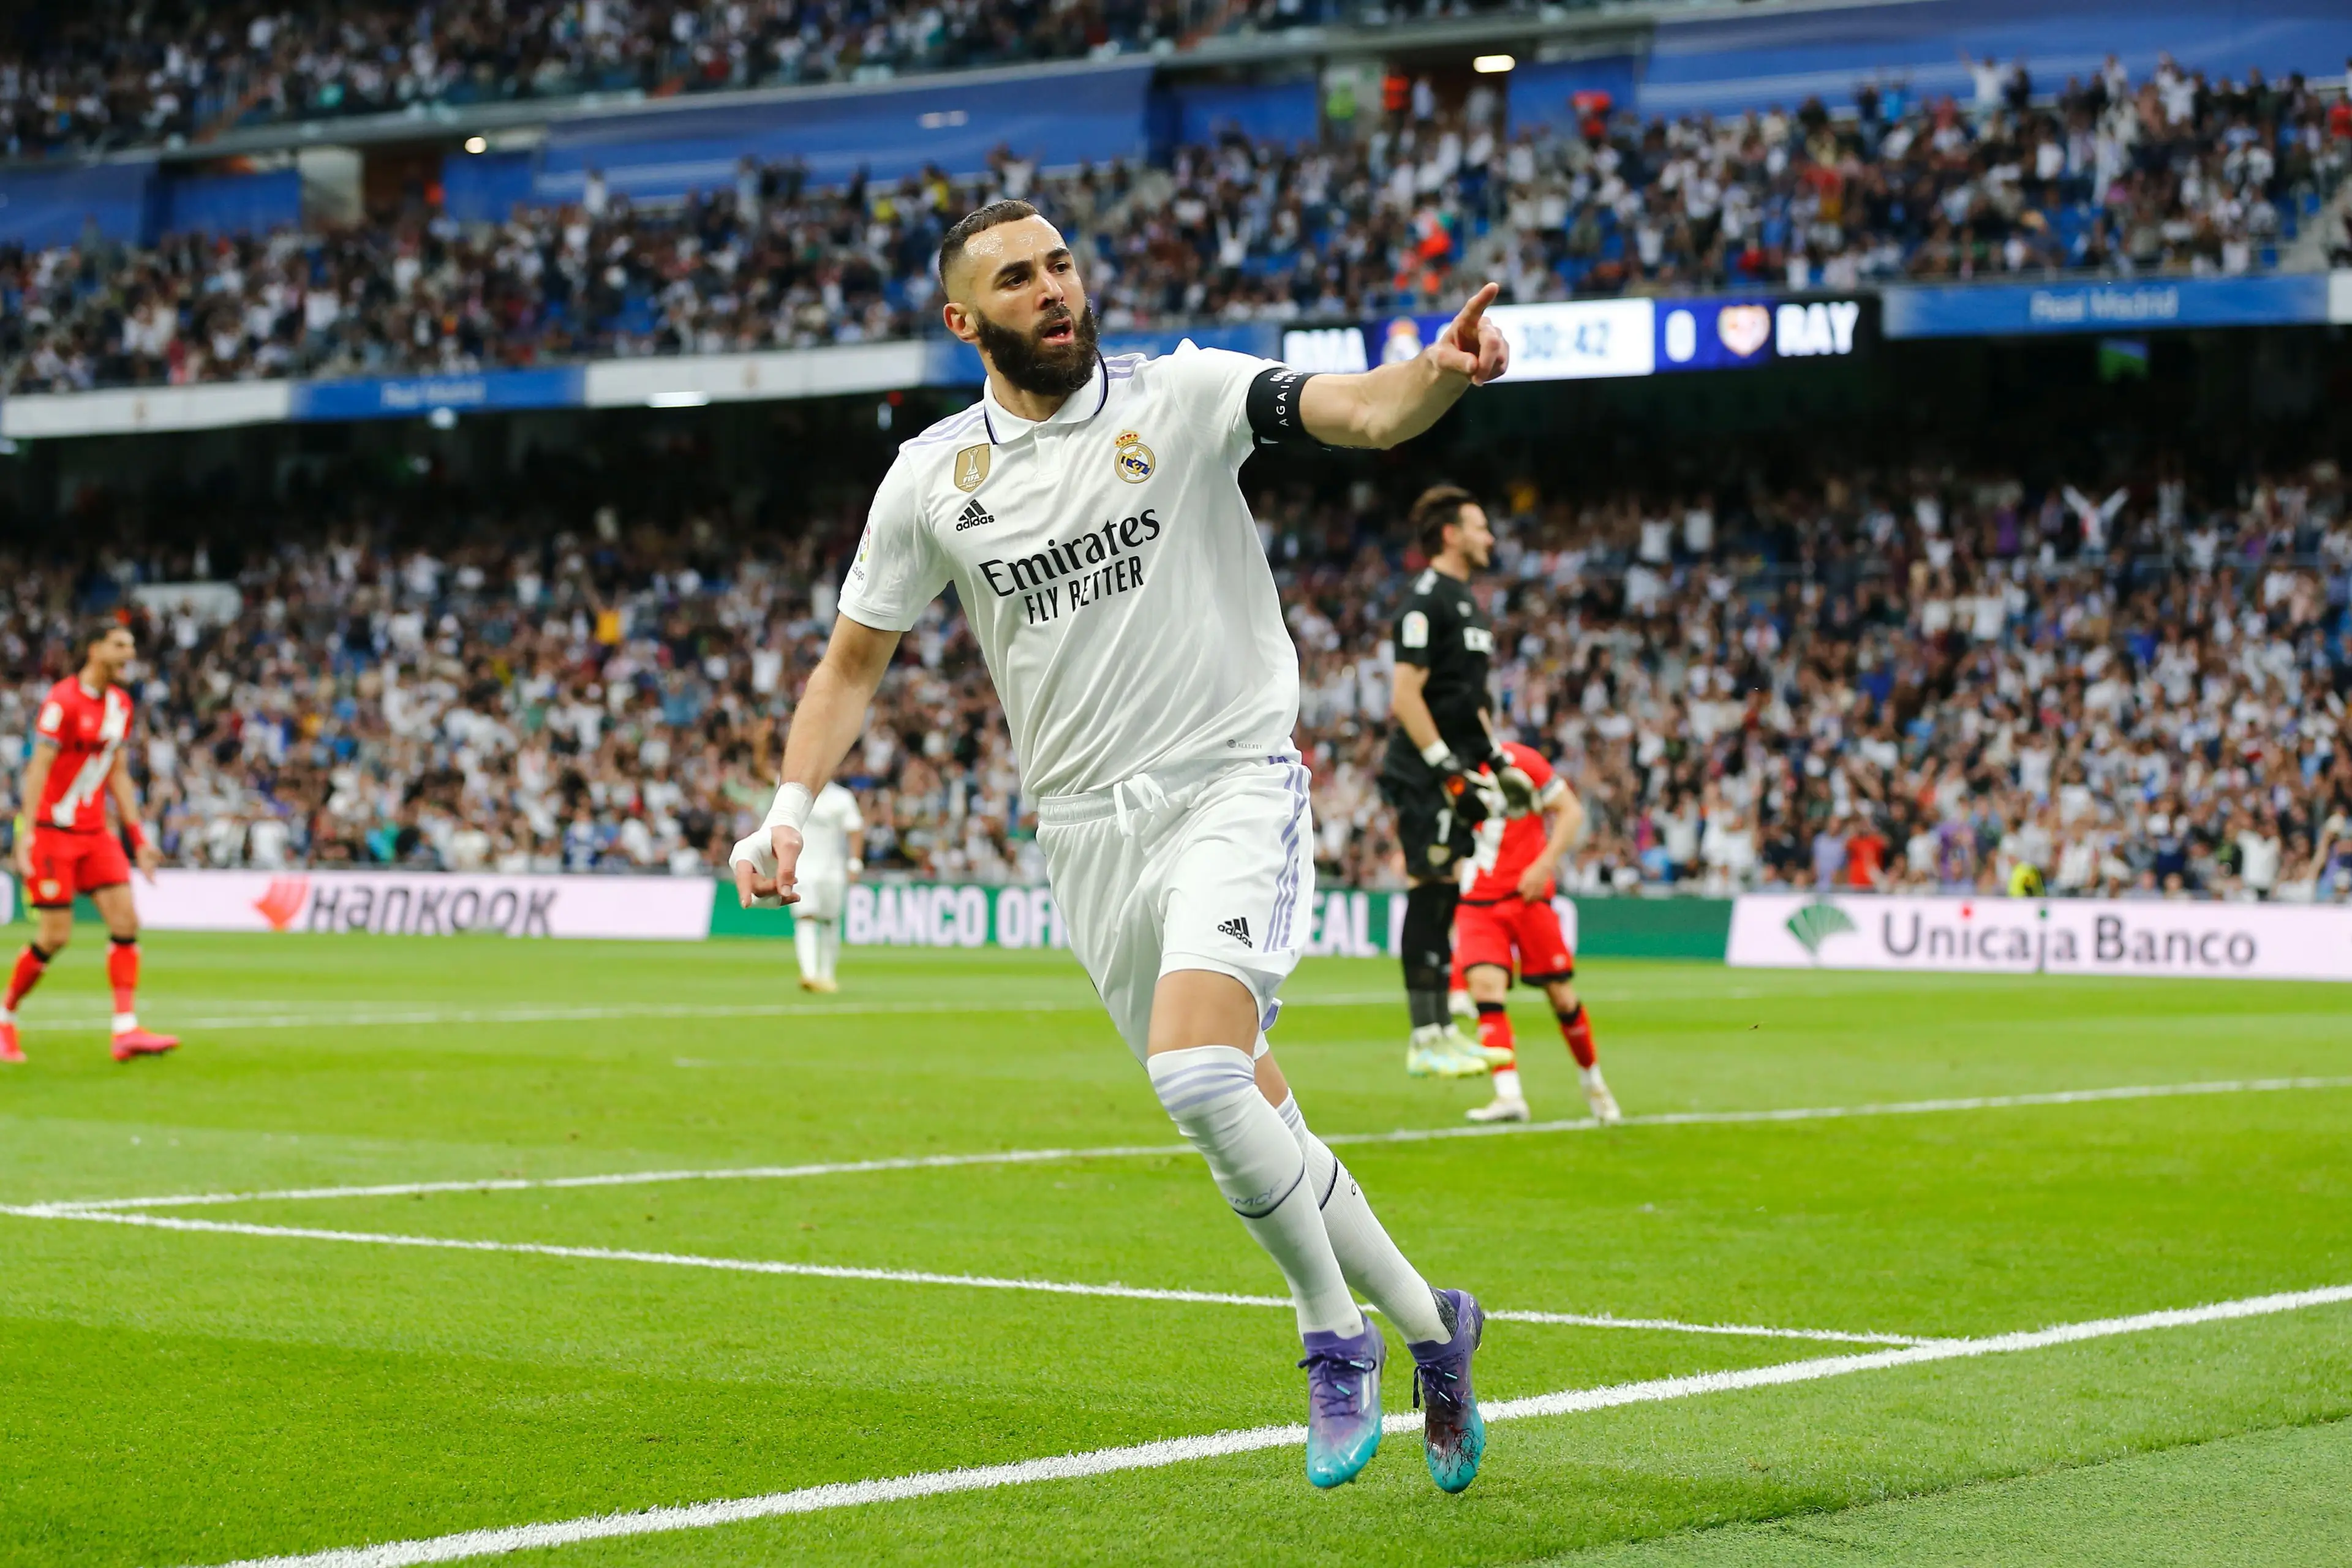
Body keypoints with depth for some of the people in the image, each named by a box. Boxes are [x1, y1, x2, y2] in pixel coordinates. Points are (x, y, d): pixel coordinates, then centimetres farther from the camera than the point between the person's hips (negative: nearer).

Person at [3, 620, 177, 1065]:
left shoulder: (120, 704, 10)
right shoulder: (63, 700, -13)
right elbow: (38, 767, -16)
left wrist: (138, 837, 14)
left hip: (96, 833, 7)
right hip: (54, 831, -7)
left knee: (126, 920, -8)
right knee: (55, 937, -7)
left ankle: (126, 1031, -10)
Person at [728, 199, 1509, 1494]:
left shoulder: (1182, 394, -5)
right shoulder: (932, 478, 3)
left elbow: (1364, 415, -19)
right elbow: (852, 663, 12)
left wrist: (1440, 370, -41)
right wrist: (789, 810, -1)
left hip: (1233, 787, -4)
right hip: (1088, 834, 4)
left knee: (1198, 1067, -24)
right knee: (1240, 1116, 7)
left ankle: (1335, 1334, -3)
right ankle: (1426, 1324, 27)